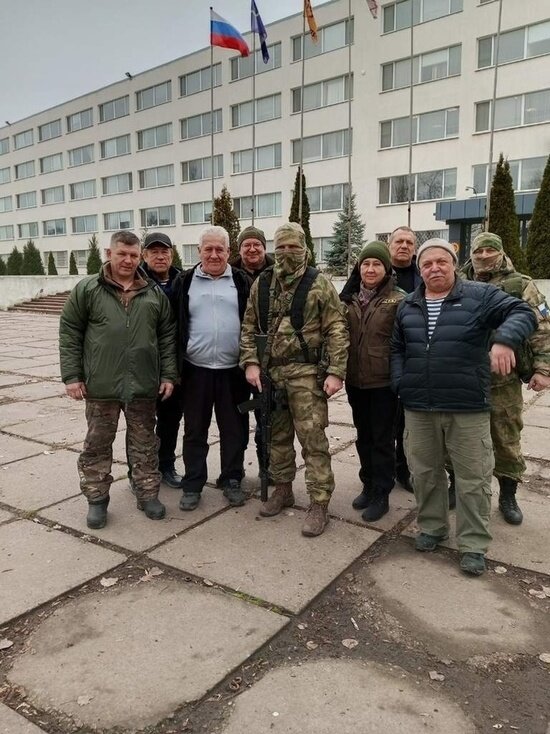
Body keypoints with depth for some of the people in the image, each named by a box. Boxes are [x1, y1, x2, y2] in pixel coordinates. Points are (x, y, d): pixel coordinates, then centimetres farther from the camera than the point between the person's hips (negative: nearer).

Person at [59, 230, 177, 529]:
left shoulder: (155, 293, 8)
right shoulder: (86, 289, 1)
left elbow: (167, 337, 10)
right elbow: (69, 334, 1)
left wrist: (168, 375, 4)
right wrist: (72, 375, -4)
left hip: (144, 384, 2)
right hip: (100, 384, -1)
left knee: (145, 444, 11)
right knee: (97, 445, 9)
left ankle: (147, 494, 26)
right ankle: (96, 499, 24)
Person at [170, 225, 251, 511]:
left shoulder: (242, 282, 4)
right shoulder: (184, 282, 4)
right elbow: (172, 325, 4)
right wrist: (175, 365, -1)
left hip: (232, 370, 0)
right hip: (196, 370, 0)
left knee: (234, 429, 10)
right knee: (194, 431, 9)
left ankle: (231, 480, 26)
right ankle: (192, 484, 22)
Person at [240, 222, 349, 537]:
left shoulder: (319, 283, -3)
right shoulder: (261, 284, 10)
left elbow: (337, 331, -6)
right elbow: (250, 328, 11)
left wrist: (336, 372, -14)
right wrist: (251, 363, -2)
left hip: (307, 372, -4)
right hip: (270, 372, 5)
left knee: (313, 438, -2)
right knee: (277, 435, 15)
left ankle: (319, 503, 8)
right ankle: (283, 489, 33)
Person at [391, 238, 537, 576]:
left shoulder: (480, 295, -2)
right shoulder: (408, 306, 11)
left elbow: (523, 312, -9)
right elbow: (397, 348, 18)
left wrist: (504, 339, -29)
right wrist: (400, 383, 3)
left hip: (468, 408, -3)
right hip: (418, 408, 4)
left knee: (473, 477, 5)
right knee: (425, 472, 14)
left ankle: (474, 544, 20)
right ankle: (432, 527, 34)